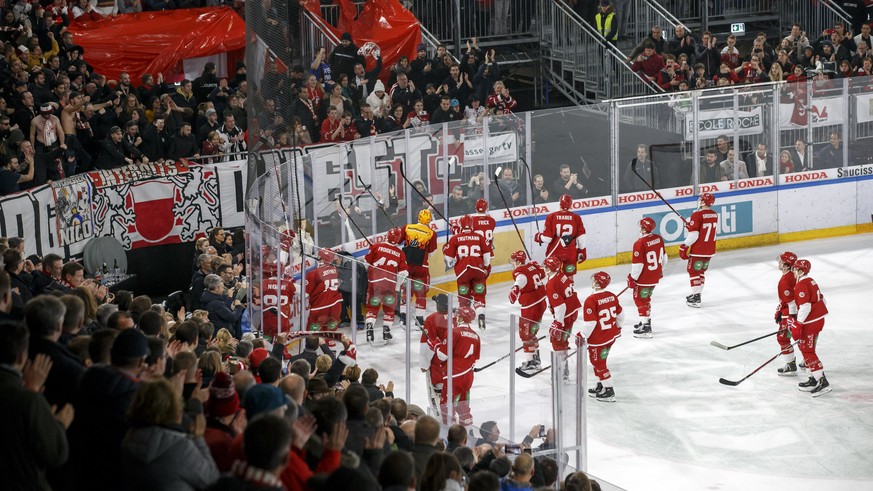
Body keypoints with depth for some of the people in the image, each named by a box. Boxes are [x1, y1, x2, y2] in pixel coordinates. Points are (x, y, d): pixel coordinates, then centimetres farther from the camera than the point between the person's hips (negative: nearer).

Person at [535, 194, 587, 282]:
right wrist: (582, 251, 10)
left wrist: (539, 237, 13)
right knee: (569, 276, 10)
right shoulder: (576, 218, -4)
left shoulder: (551, 217, -8)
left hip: (555, 253, -1)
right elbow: (581, 237, -1)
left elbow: (547, 237, -9)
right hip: (571, 253, 1)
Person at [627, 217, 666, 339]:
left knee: (640, 300, 4)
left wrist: (632, 278, -8)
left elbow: (637, 264, -21)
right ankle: (646, 321, 36)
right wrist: (660, 270, 25)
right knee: (646, 298, 25)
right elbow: (663, 257, 10)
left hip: (644, 278, -7)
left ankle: (645, 328, 3)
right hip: (655, 276, 7)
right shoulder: (659, 239, -2)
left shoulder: (640, 244, -24)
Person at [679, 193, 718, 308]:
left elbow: (693, 234, -21)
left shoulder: (697, 215, -18)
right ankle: (697, 294, 28)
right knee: (701, 271, 20)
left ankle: (696, 298, -1)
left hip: (698, 250, -7)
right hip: (710, 250, 7)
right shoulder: (715, 215, 4)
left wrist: (685, 246, -9)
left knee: (693, 271, 3)